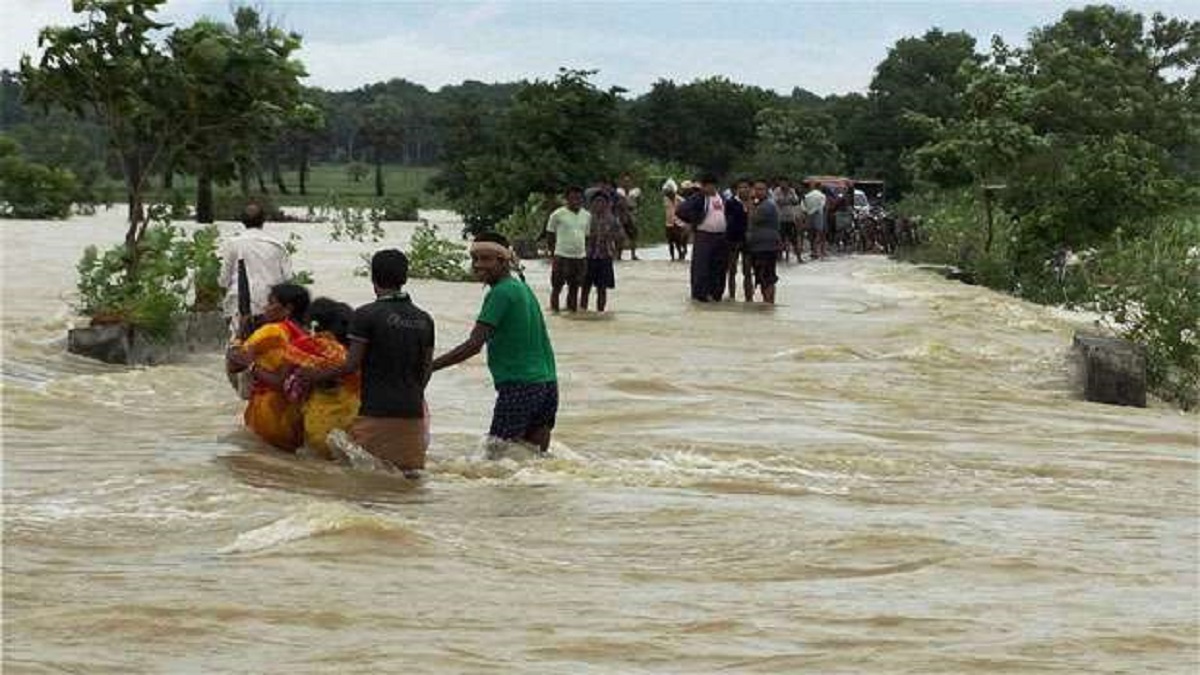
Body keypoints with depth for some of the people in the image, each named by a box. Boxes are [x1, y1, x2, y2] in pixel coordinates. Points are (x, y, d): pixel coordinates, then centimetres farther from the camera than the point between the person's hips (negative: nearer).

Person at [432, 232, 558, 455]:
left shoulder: (501, 293, -11)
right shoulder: (523, 288, 16)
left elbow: (474, 345, -17)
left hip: (519, 385, -9)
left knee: (496, 452, -7)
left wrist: (428, 367, -15)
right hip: (548, 384, 9)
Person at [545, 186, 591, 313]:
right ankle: (554, 310, 5)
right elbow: (550, 235, 1)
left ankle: (572, 310, 17)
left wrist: (586, 252, 12)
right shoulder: (558, 214, -4)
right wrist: (553, 254, -5)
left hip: (580, 256, 4)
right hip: (562, 256, -4)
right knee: (557, 287, -1)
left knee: (574, 287, 9)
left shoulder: (587, 216, 10)